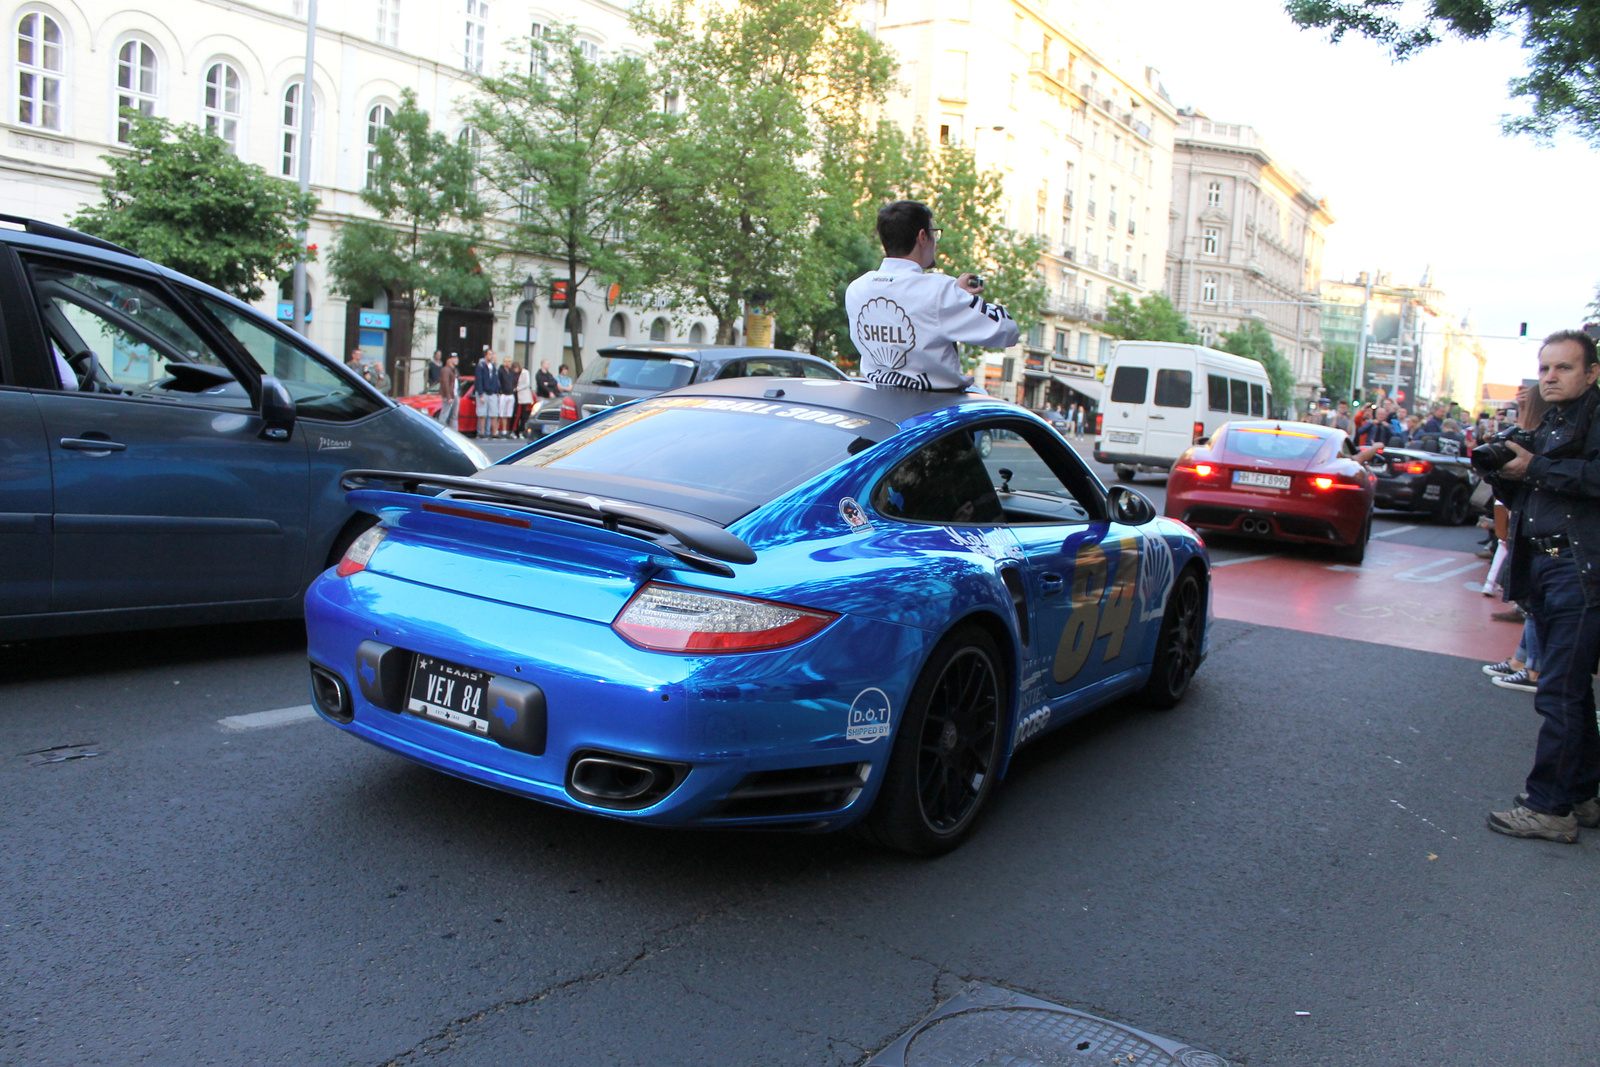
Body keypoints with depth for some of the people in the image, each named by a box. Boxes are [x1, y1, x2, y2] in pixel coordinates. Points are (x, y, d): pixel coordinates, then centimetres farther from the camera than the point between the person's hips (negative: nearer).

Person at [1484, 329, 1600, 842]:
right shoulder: (1548, 425, 21)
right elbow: (1523, 498, 23)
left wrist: (1535, 468, -16)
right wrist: (1501, 472, 5)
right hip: (1542, 566, 9)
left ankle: (1549, 806, -1)